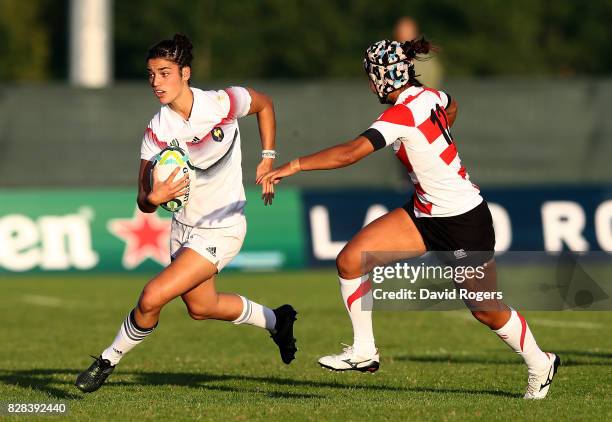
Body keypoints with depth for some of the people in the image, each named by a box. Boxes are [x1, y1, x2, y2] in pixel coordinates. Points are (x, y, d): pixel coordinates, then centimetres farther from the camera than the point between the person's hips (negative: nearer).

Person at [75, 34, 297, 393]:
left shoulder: (223, 104, -20)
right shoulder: (157, 131, -13)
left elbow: (265, 105, 4)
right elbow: (144, 202, -11)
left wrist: (267, 160, 0)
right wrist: (154, 198, -35)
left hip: (222, 230, -5)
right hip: (184, 226, 5)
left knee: (152, 297, -17)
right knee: (201, 307, 23)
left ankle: (108, 361, 6)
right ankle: (277, 320, 48)